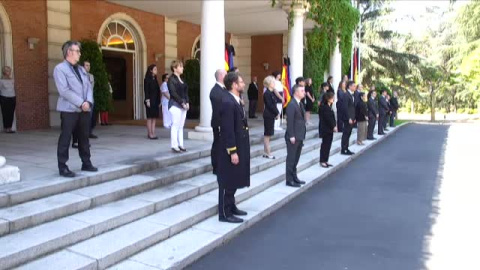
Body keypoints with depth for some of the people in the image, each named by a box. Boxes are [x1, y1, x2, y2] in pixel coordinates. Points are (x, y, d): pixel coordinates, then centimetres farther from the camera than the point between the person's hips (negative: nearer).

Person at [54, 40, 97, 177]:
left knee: (84, 138, 12)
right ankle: (62, 167, 5)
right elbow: (64, 91, -15)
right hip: (69, 109, -6)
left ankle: (86, 163, 21)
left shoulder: (81, 69, 17)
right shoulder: (60, 68, -4)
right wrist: (80, 103, -17)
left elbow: (88, 86, 10)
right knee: (65, 139, -2)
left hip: (85, 109, 6)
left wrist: (88, 102, -7)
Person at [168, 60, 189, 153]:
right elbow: (173, 93, -14)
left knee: (181, 126, 9)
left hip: (183, 105, 8)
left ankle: (180, 145, 14)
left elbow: (185, 92, 15)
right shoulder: (171, 79, -7)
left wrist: (187, 102, 2)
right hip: (175, 105, -7)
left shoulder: (181, 79, 15)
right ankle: (174, 146, 0)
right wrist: (182, 103, -15)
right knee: (175, 125, -5)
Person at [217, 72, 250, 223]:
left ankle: (231, 207, 31)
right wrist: (233, 152, -22)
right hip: (231, 149, -10)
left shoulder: (235, 100, 12)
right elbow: (227, 130, -23)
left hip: (238, 147, 10)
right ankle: (224, 213, 10)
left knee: (234, 180, 18)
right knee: (227, 182, 0)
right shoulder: (228, 102, -19)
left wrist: (239, 150, 17)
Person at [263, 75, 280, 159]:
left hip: (271, 115, 9)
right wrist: (277, 113, -11)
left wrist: (277, 113, 1)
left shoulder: (271, 93, 12)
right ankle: (268, 153, 5)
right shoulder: (267, 93, -15)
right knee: (267, 134, -1)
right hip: (268, 116, -9)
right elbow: (270, 105, -19)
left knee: (267, 134, 12)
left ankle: (266, 152, 20)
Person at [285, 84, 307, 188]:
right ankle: (289, 180, 8)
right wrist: (291, 136, -20)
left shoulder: (300, 104, 13)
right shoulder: (291, 104, -15)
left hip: (300, 136, 9)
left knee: (296, 159, 16)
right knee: (291, 159, 0)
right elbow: (289, 121, -18)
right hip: (293, 137, -9)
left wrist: (302, 135, 13)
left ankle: (294, 177, 26)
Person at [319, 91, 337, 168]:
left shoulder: (329, 106, 13)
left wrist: (334, 125, 3)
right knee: (325, 145, -2)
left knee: (328, 145, 11)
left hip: (330, 129, 9)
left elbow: (332, 117, 12)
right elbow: (328, 118, -19)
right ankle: (322, 161, 6)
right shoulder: (324, 107, -16)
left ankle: (325, 161, 18)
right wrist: (333, 126, -14)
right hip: (326, 129, -9)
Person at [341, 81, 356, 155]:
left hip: (351, 118, 8)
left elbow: (353, 107, 16)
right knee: (346, 134, -3)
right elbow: (345, 107, -18)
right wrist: (349, 118, -20)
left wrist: (354, 118, 12)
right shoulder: (346, 95, -13)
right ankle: (343, 150, 3)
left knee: (348, 134, 11)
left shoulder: (352, 95, 15)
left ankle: (346, 149, 18)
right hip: (347, 118, -8)